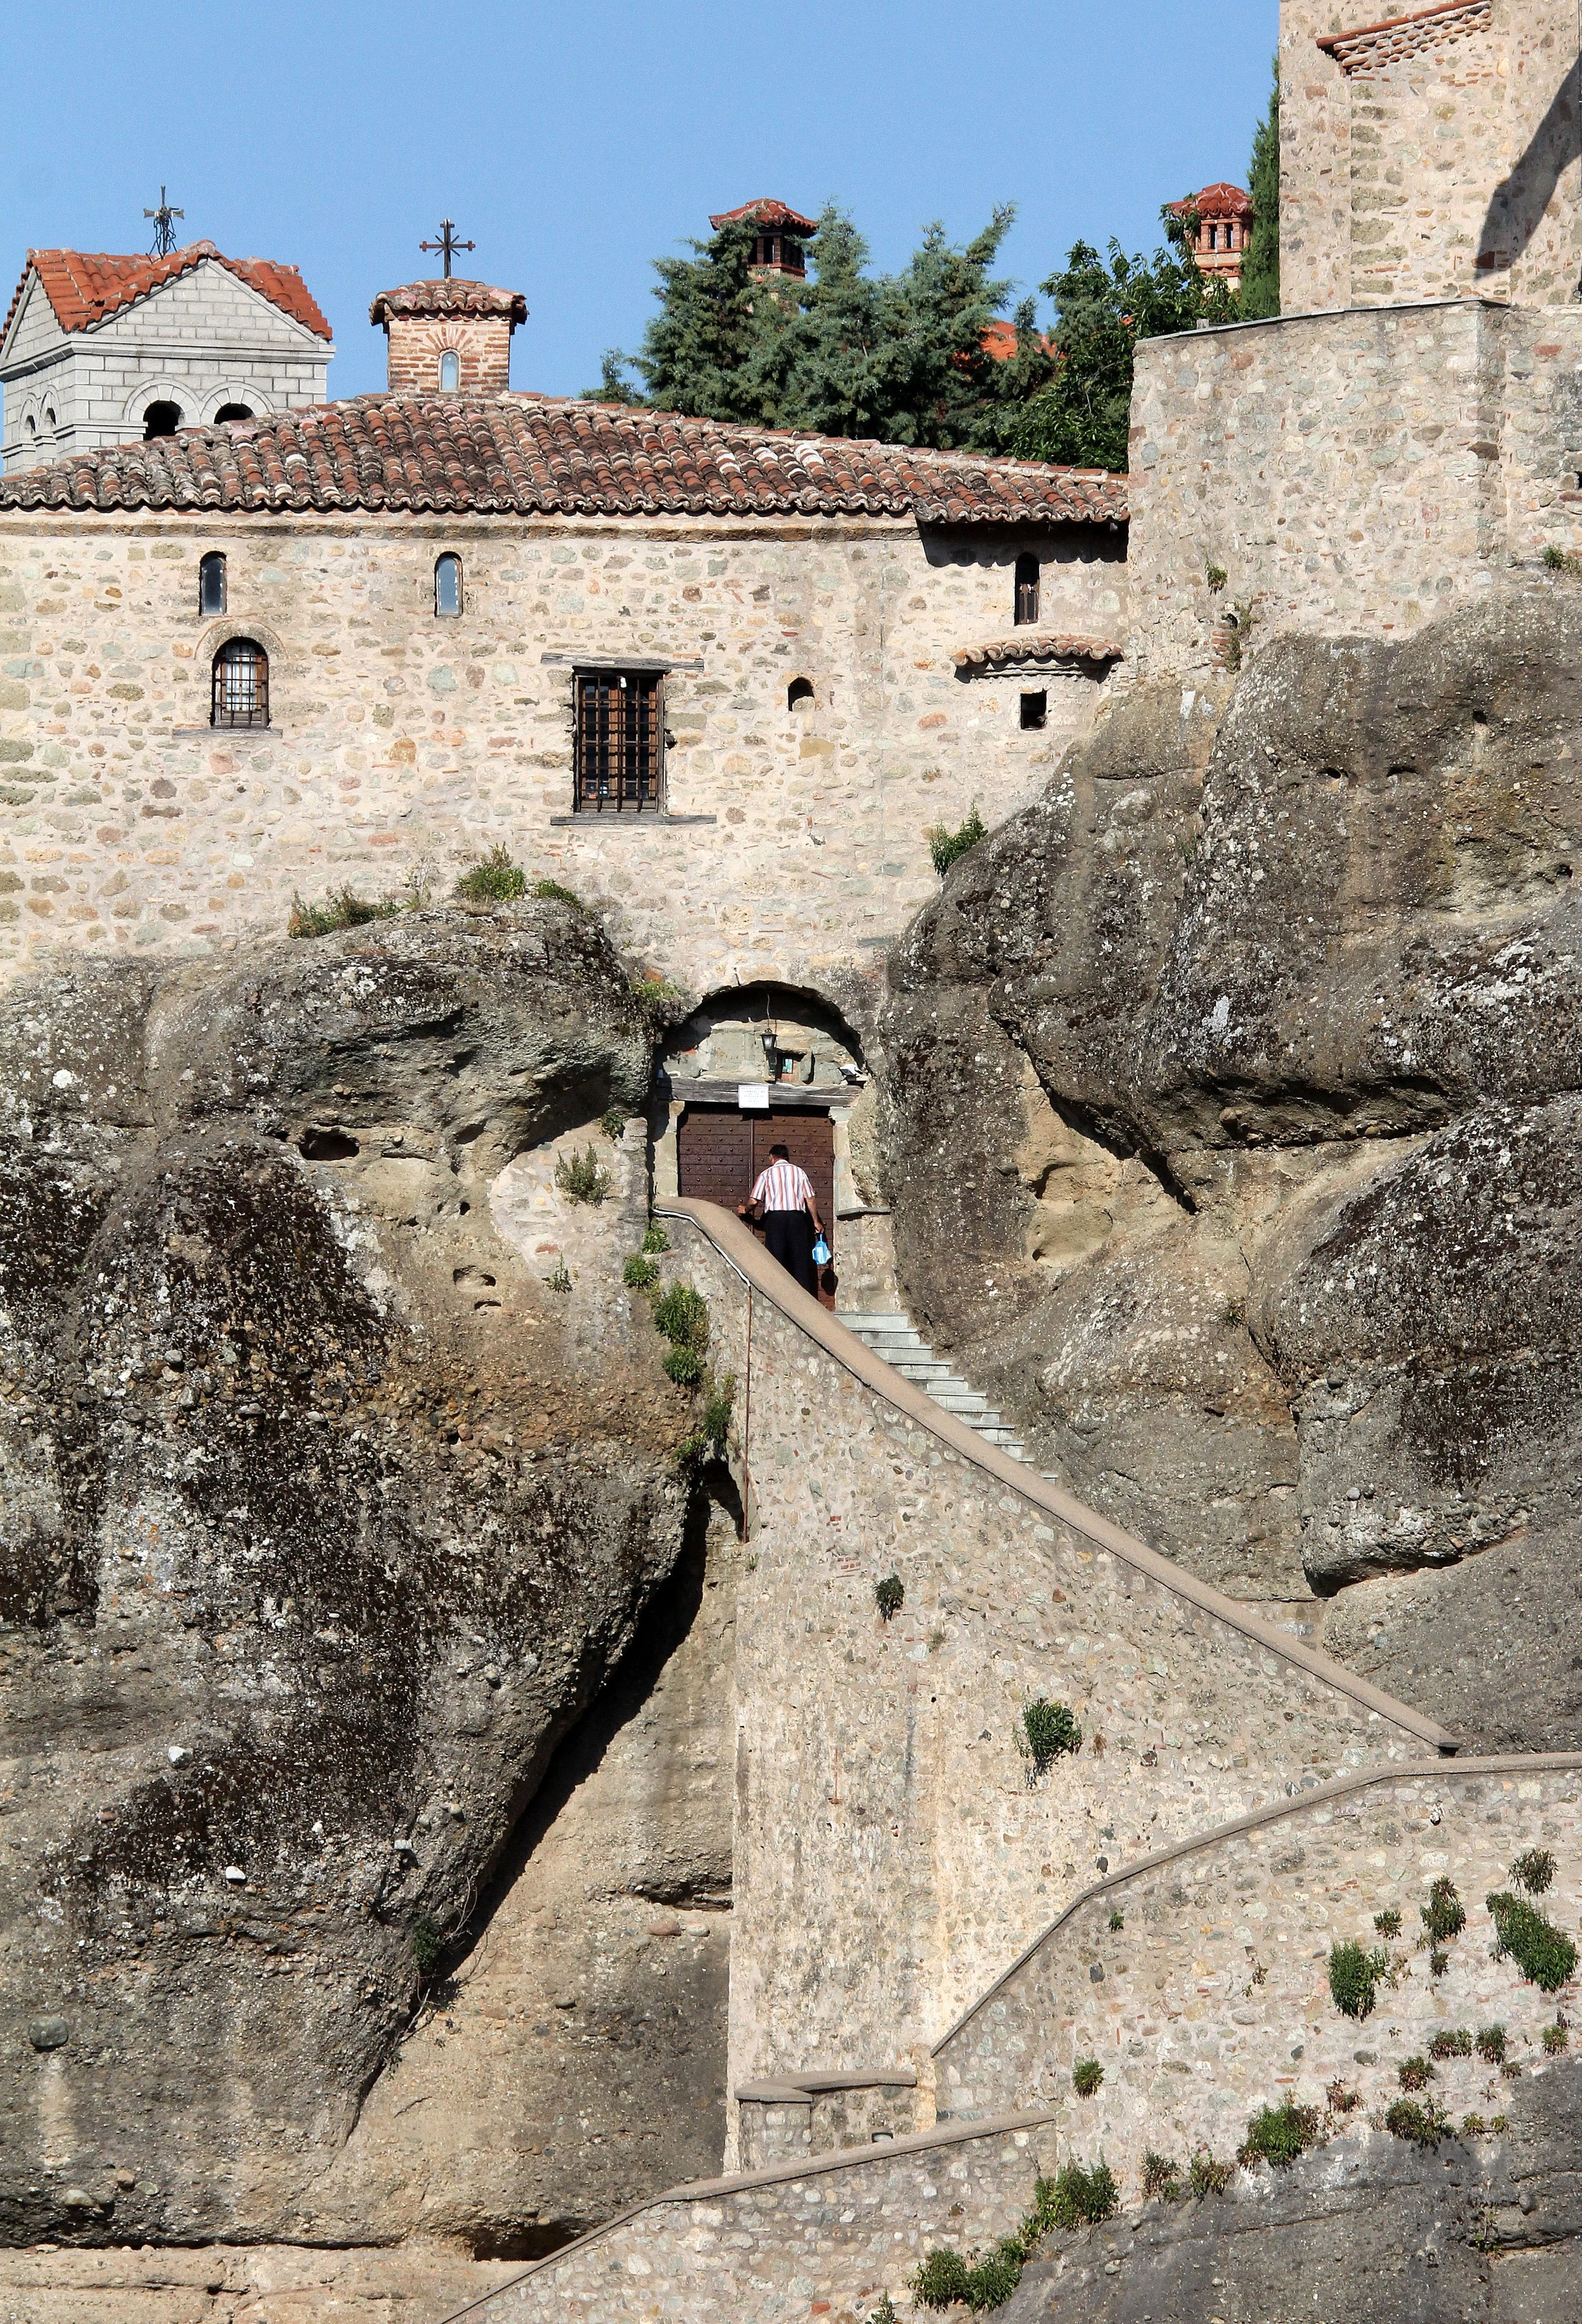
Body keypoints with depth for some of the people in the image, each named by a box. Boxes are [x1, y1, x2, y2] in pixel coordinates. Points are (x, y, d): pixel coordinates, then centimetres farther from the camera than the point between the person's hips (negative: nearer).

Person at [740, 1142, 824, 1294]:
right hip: (797, 1217, 1)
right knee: (800, 1259, 2)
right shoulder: (799, 1172, 13)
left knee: (776, 1259, -1)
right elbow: (811, 1199, 7)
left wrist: (744, 1210, 24)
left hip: (774, 1217, -1)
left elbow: (754, 1201, 4)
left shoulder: (766, 1174, 8)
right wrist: (816, 1222, 13)